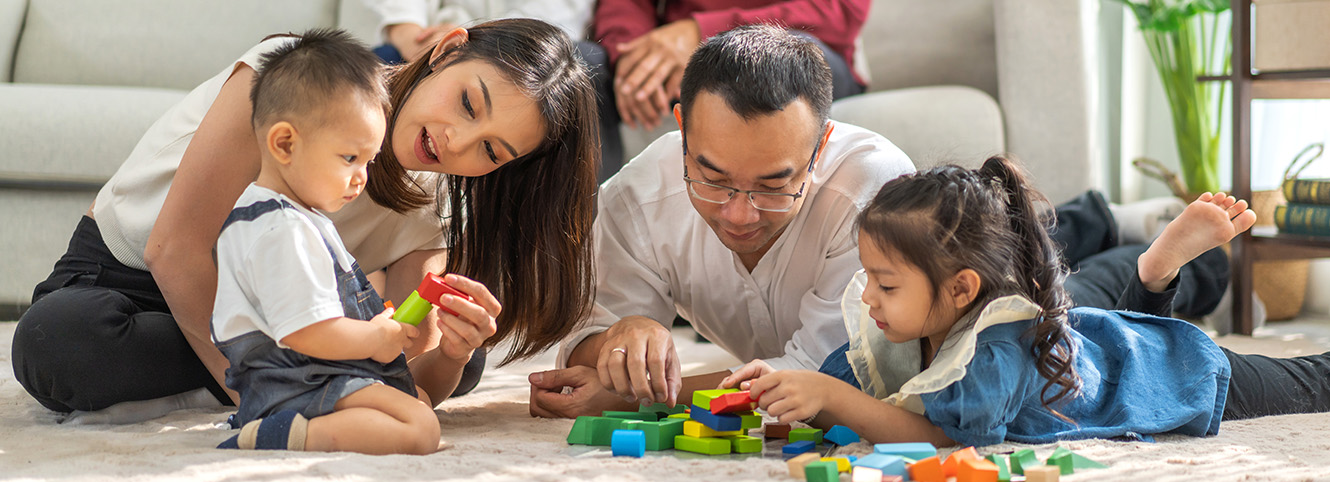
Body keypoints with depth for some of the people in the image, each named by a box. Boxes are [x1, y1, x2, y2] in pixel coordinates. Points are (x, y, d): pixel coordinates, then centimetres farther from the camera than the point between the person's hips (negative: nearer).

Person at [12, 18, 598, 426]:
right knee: (56, 339, -39)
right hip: (124, 279, -4)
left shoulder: (439, 210, -10)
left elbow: (409, 389, -17)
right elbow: (173, 247, -28)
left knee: (458, 358, -10)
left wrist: (449, 353, -40)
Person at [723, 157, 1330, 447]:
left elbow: (936, 434, -50)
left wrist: (828, 396, -57)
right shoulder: (904, 324, -26)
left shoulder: (995, 354, -47)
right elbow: (837, 388, -22)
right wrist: (784, 388, -42)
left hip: (1176, 371, -5)